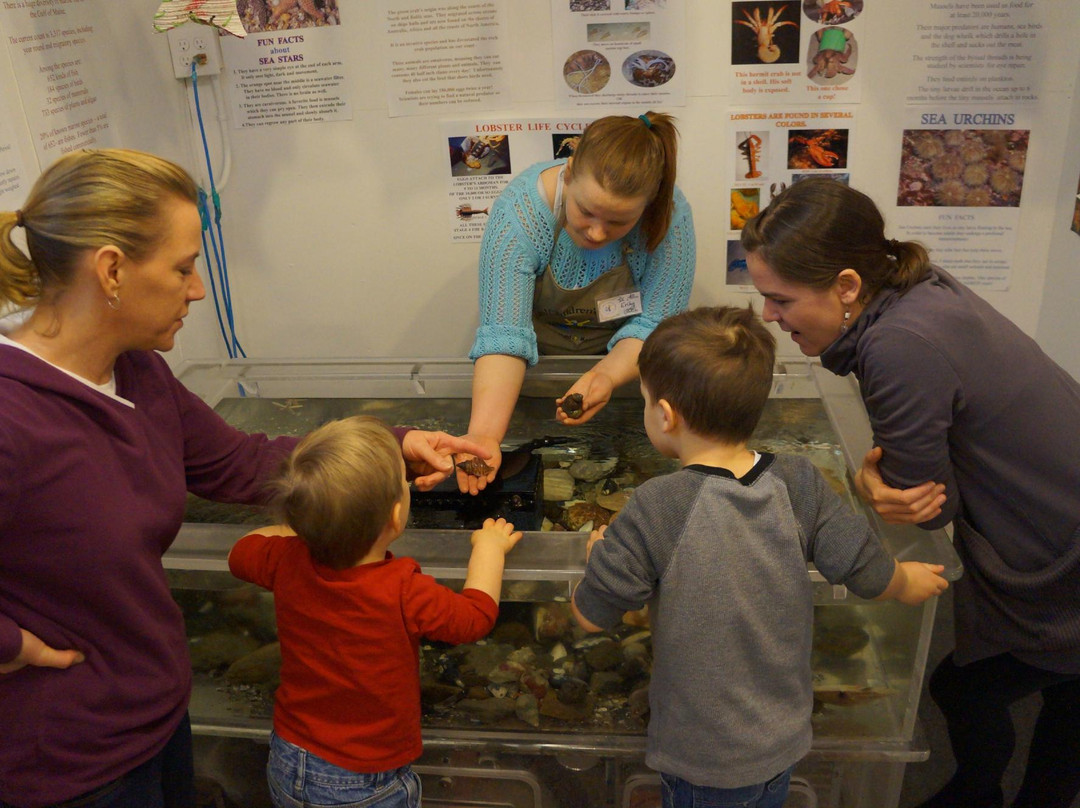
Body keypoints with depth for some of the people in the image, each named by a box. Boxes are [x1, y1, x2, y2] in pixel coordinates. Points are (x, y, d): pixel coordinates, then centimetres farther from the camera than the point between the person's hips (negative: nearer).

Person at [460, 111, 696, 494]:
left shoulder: (670, 216, -26)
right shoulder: (519, 210, -29)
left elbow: (655, 326, -21)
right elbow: (503, 333, -33)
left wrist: (606, 376, -41)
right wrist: (483, 435, -47)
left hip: (622, 361, 1)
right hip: (538, 353, -1)